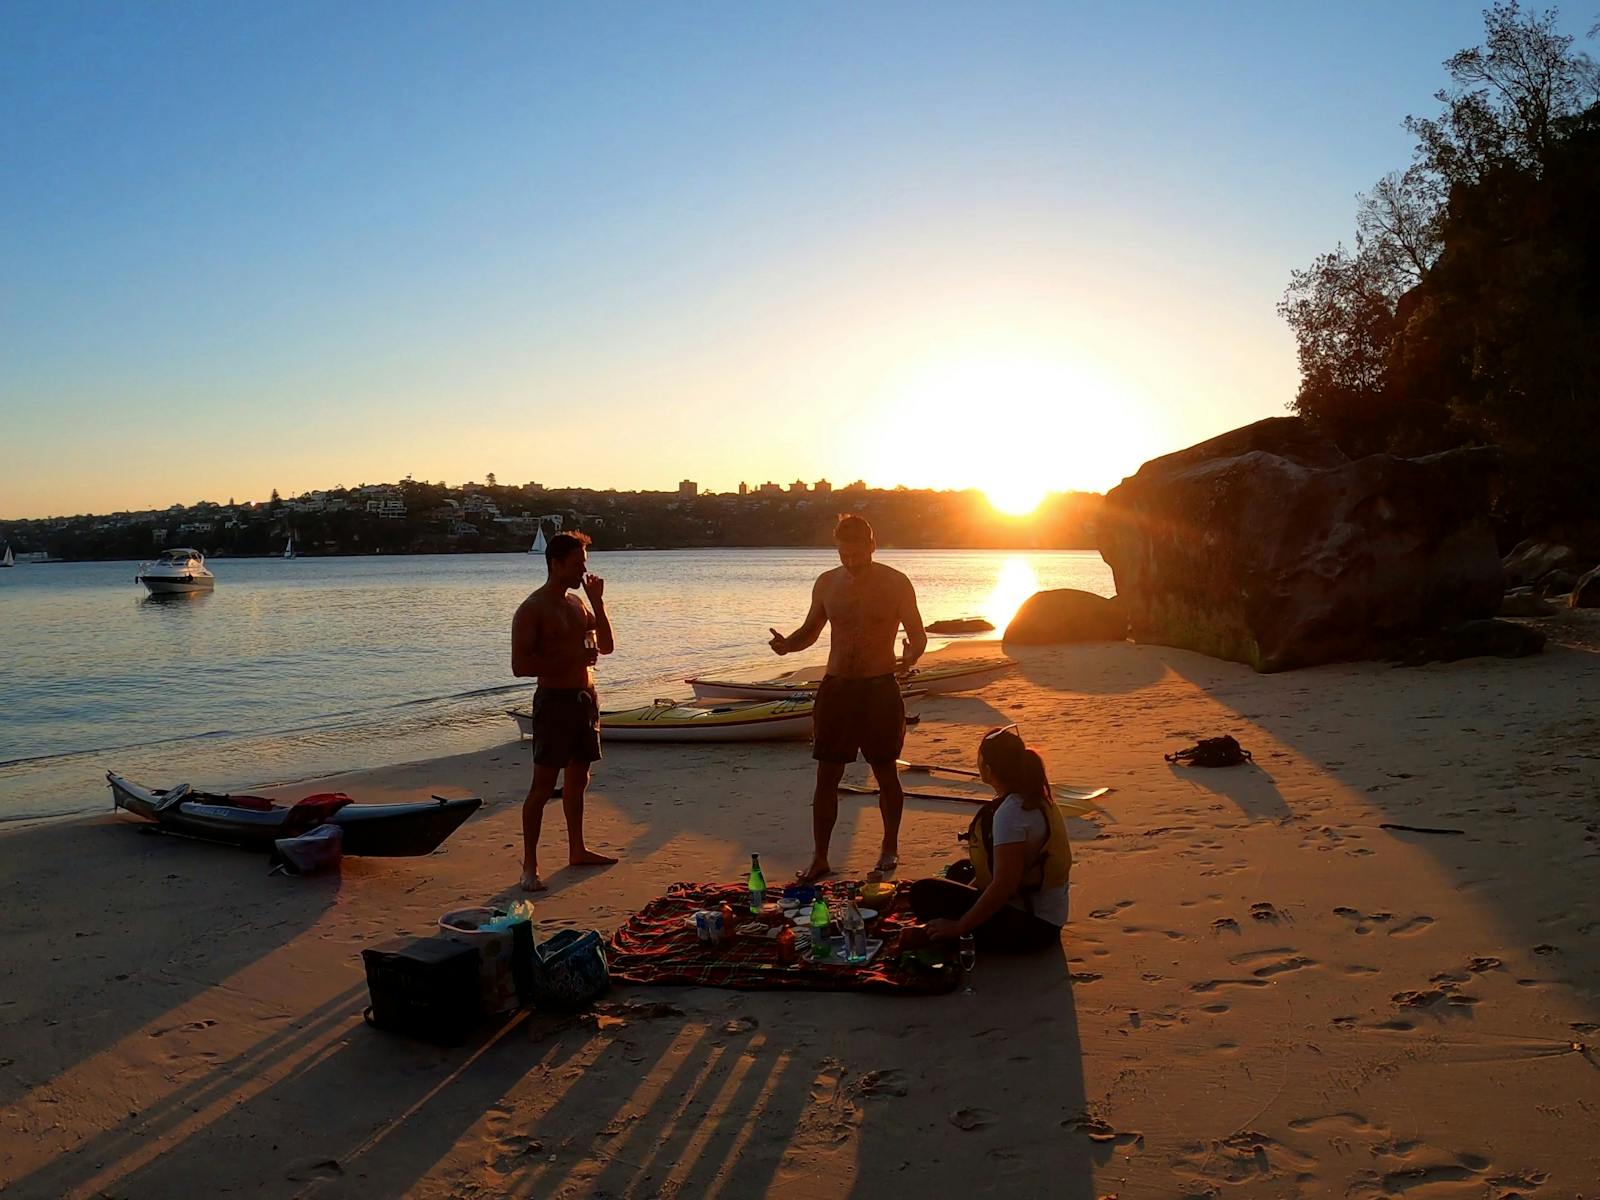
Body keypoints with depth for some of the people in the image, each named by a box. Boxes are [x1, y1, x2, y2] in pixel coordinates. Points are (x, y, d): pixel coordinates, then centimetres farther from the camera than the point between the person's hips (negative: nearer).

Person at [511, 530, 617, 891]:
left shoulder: (578, 603, 14)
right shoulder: (532, 610, -11)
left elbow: (606, 646, 15)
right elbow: (520, 666, -18)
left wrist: (598, 602, 5)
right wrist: (571, 658, -20)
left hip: (585, 698, 8)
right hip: (555, 700, -8)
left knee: (577, 779, 16)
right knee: (544, 785, -7)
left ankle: (577, 850, 28)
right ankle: (529, 865, -2)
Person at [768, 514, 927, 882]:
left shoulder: (896, 584, -4)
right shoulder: (826, 583, 5)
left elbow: (918, 635, -1)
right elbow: (811, 630, 15)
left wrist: (911, 655, -24)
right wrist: (787, 644, -7)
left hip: (880, 689, -3)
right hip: (836, 686, 3)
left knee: (886, 773, 9)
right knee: (826, 776, 3)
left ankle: (890, 848, 27)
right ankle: (820, 859, 12)